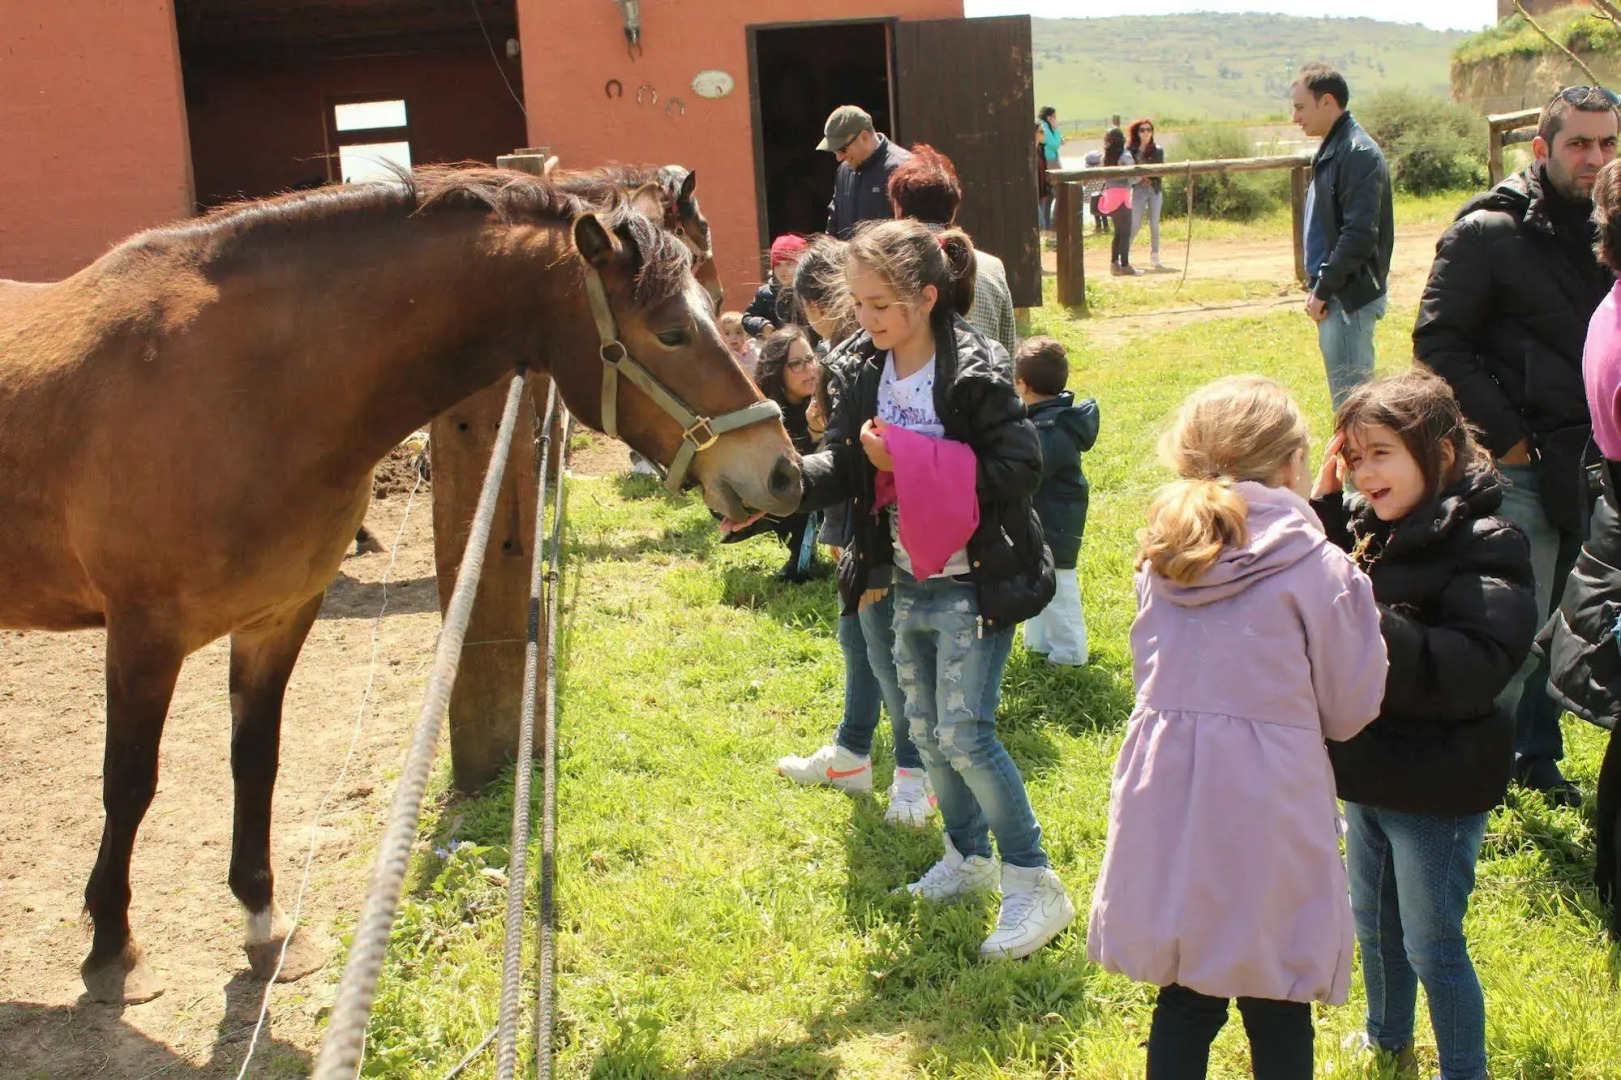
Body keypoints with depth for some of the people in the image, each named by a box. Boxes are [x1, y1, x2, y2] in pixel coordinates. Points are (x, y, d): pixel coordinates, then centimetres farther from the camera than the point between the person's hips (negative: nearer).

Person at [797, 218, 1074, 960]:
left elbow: (1019, 466, -21)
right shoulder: (865, 376, 3)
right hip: (910, 583, 8)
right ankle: (968, 856, 37)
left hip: (974, 583, -8)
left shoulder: (973, 375, -18)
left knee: (965, 733, -11)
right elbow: (841, 469, -1)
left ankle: (1036, 888, 2)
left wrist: (913, 466, -24)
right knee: (926, 728, 17)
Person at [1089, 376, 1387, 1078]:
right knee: (1277, 1020, 12)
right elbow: (1349, 709, -2)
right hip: (1266, 816, -4)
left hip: (1166, 805, 5)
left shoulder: (1162, 560, 4)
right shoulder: (1316, 569, -10)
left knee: (1184, 1002, 19)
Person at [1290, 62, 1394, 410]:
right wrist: (1316, 285, 12)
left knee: (1350, 397, -7)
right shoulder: (1331, 150, 16)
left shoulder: (1358, 153, -15)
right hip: (1334, 294, 10)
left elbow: (1360, 234, -22)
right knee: (1347, 396, 16)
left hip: (1350, 296, -10)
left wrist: (1323, 289, -17)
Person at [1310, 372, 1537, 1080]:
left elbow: (1477, 668, -31)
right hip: (1367, 774, 8)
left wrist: (1373, 629, -37)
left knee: (1432, 948, 7)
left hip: (1435, 789, -7)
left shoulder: (1485, 545, -21)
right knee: (1373, 924, 26)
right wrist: (1323, 505, -3)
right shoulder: (1362, 526, 1)